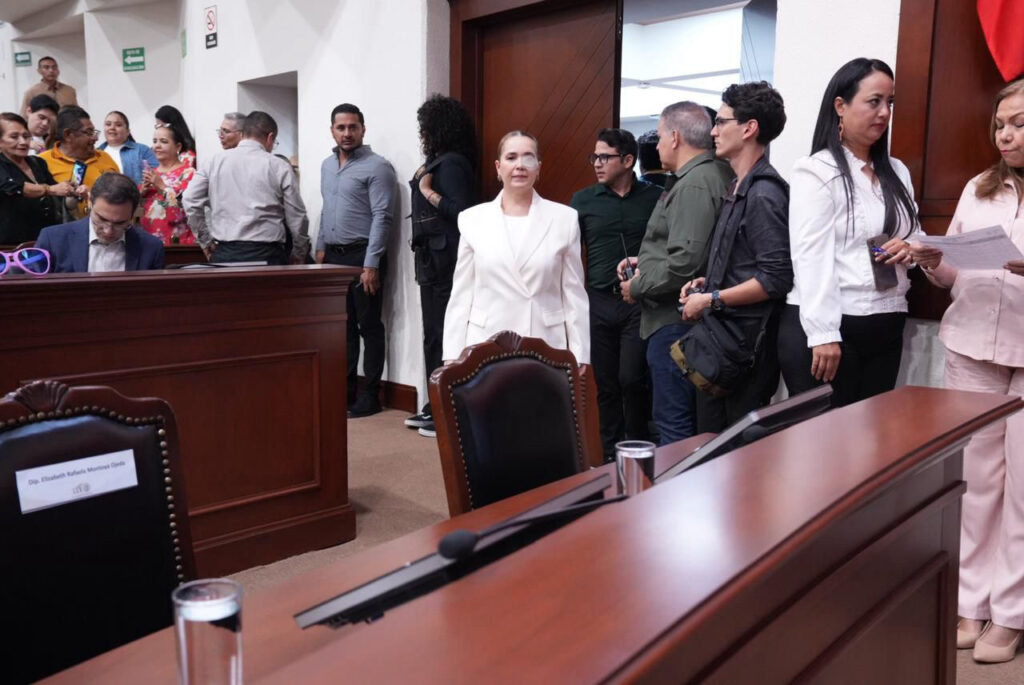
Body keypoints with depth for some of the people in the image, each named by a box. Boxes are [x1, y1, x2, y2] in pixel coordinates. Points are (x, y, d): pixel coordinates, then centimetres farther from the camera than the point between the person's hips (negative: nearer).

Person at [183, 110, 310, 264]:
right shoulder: (280, 167, 0)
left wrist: (205, 241, 14)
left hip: (224, 253, 3)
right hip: (266, 254, -3)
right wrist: (299, 255, 17)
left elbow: (189, 200, 4)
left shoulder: (216, 161, 8)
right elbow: (297, 216, 2)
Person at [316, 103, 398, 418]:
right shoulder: (327, 165, 15)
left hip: (362, 256, -7)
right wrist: (321, 247, 15)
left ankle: (370, 396, 7)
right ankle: (346, 389, 21)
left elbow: (381, 217, -14)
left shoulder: (377, 166, -9)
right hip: (333, 255, 7)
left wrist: (371, 264, -19)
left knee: (368, 327, 0)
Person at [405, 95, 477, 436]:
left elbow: (464, 212, -21)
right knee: (433, 336, 14)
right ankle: (436, 407, 24)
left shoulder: (452, 164, -12)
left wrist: (428, 191, -15)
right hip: (433, 261, 10)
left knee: (445, 337, -7)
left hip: (445, 263, -10)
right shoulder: (439, 161, 15)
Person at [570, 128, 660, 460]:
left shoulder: (655, 198, 1)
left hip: (640, 304, -2)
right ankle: (611, 455, 22)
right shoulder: (582, 201, 6)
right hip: (599, 302, 2)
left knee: (632, 379, -8)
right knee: (606, 384, 8)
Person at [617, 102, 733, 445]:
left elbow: (684, 262, -25)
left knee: (674, 424, -4)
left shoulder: (695, 184, -17)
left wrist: (637, 287, -11)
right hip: (676, 317, 11)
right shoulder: (706, 175, 16)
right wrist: (643, 261, 13)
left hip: (674, 322, -11)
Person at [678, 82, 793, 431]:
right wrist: (706, 283, 8)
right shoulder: (740, 189, 14)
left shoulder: (764, 193, -15)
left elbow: (776, 278, -20)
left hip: (748, 339, -9)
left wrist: (711, 299, -15)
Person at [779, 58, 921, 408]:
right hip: (829, 327, -7)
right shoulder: (815, 170, -6)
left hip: (886, 326, 7)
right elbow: (811, 256, -15)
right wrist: (823, 333, -21)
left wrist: (911, 247, 0)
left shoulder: (897, 172, 15)